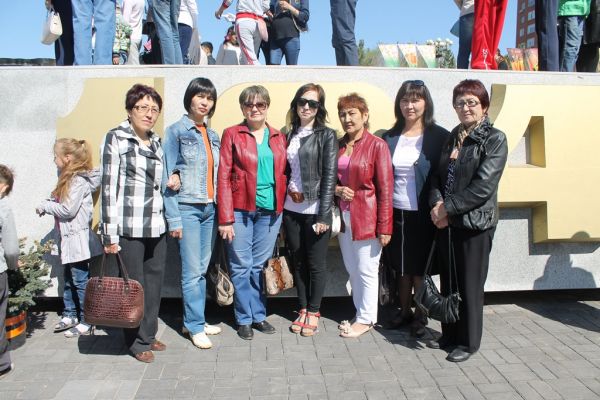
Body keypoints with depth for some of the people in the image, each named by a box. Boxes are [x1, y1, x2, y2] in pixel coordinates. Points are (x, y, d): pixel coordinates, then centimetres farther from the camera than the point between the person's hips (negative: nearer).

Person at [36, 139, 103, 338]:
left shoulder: (79, 181, -17)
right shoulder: (68, 178, 14)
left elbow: (68, 210, -21)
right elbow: (61, 202, 15)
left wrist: (45, 206, -9)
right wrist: (48, 205, -2)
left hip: (78, 239, -9)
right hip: (68, 238, 9)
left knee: (80, 281, -1)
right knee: (69, 280, 18)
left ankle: (86, 323, 8)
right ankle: (70, 315, 30)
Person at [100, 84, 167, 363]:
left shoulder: (157, 143, 14)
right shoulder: (116, 139, -3)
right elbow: (109, 186, -7)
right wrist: (110, 234, -10)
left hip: (157, 227, 6)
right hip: (129, 227, -5)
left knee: (154, 282, 10)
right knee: (134, 285, 2)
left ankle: (149, 335, 26)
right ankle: (137, 342, 18)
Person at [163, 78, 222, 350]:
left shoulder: (212, 135, 14)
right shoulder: (176, 131, -3)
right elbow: (168, 177, -6)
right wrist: (173, 218, -11)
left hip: (210, 209, 6)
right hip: (187, 209, -5)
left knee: (202, 269, 10)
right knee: (192, 271, -4)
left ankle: (195, 319, 22)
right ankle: (195, 326, 8)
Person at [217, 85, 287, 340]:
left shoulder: (278, 138, 11)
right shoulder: (232, 135, 1)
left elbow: (283, 174, 13)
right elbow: (223, 177, -4)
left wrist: (282, 206, 2)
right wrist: (225, 218, -9)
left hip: (270, 211, 3)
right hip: (241, 209, -3)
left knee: (261, 266, 11)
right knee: (241, 266, 3)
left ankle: (259, 315, 25)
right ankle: (244, 319, 18)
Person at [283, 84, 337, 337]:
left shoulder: (327, 136, -3)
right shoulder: (289, 135, 11)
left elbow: (329, 176, -8)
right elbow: (285, 171, 12)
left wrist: (323, 216, -14)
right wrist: (280, 206, 4)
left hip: (315, 210, -4)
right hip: (291, 210, 4)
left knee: (316, 264, 5)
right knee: (297, 262, 11)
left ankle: (314, 312, 20)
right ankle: (302, 309, 26)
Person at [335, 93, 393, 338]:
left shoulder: (377, 145, -9)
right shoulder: (338, 146, 8)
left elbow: (385, 189, -11)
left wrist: (385, 227, -14)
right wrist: (337, 190, -6)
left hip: (366, 218, -6)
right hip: (343, 216, 6)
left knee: (366, 270, 4)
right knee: (352, 270, 15)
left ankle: (366, 319, 20)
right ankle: (360, 312, 30)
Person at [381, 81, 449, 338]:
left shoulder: (439, 137, -5)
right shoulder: (390, 138, 6)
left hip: (422, 214, -3)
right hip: (396, 212, 4)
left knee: (420, 268, 7)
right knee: (401, 266, 14)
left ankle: (420, 316, 23)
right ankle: (404, 312, 29)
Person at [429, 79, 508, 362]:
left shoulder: (494, 139, -7)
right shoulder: (453, 137, 13)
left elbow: (483, 186, -16)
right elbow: (438, 175, 11)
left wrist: (447, 208, -16)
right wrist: (437, 203, -8)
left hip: (475, 222, -6)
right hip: (447, 222, 6)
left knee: (469, 284, 4)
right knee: (447, 281, 13)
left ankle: (468, 342, 20)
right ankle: (449, 336, 29)